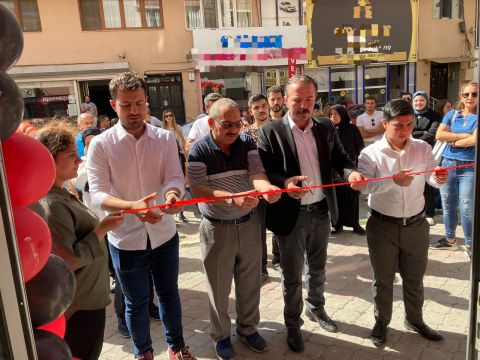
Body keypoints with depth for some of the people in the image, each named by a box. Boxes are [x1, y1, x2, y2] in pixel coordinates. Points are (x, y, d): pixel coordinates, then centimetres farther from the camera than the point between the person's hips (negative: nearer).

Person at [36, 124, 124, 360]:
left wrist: (102, 225, 6)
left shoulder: (61, 195, 5)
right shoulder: (51, 205, -26)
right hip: (80, 307, -9)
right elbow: (67, 261, -28)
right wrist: (103, 229, -23)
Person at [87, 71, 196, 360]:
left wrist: (172, 194, -36)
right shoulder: (101, 144, -11)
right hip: (126, 238, -2)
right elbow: (98, 194, -17)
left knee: (169, 293, 20)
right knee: (136, 301, 16)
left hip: (164, 233, 2)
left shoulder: (166, 138, -4)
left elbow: (175, 177, -11)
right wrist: (132, 206, -36)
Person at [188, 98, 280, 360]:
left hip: (249, 224, 3)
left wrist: (267, 187, -41)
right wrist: (233, 198, -37)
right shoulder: (199, 151, -12)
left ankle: (248, 328, 40)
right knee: (219, 287, 12)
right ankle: (221, 335, 34)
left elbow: (256, 173, -16)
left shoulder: (247, 143, -3)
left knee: (250, 282, 17)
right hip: (217, 228, -3)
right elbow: (198, 190, -21)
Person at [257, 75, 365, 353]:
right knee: (292, 275, 11)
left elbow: (340, 158, 2)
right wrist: (284, 183, -34)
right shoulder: (271, 131, -11)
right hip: (291, 214, -4)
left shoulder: (326, 127, 3)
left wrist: (351, 172, -20)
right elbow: (264, 172, -15)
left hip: (322, 211, 4)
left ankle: (316, 308, 48)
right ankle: (293, 324, 32)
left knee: (318, 268, 24)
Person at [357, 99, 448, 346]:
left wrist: (440, 178, -31)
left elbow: (432, 178, -7)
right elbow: (364, 185, -25)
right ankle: (381, 322, 33)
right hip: (383, 225, -3)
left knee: (415, 278, 19)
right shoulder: (370, 153, -12)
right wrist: (393, 181, -40)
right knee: (383, 279, 13)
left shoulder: (422, 148, -2)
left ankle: (415, 320, 42)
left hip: (416, 224, 3)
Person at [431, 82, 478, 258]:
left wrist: (453, 142, -5)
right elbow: (439, 135, -5)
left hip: (470, 167, -4)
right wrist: (464, 135, -11)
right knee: (448, 205, 12)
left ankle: (470, 245, 11)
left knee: (467, 209, -5)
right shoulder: (452, 114, 9)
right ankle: (449, 239, 27)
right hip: (448, 164, 4)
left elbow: (475, 140, -16)